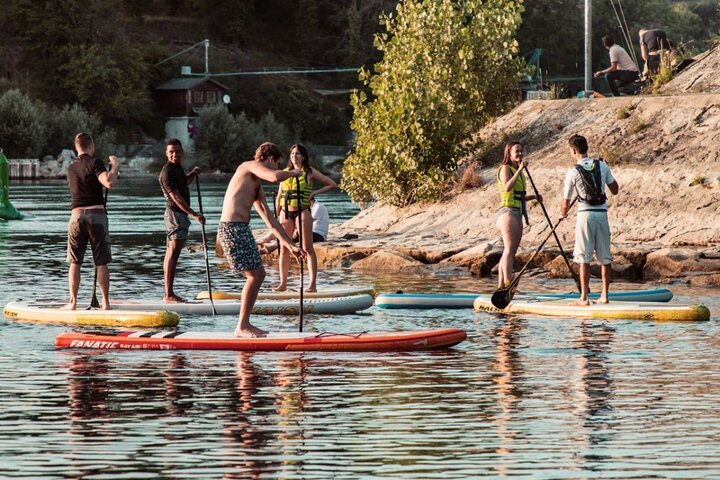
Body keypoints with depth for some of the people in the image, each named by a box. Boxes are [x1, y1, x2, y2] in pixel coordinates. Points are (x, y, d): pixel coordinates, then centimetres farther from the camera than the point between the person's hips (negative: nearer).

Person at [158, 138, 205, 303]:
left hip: (180, 214, 10)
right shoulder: (167, 172, -16)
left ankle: (168, 293, 14)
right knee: (173, 254, -14)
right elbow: (176, 197, -22)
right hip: (175, 213, -10)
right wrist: (194, 214, -25)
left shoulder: (178, 168, 14)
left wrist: (193, 174, 16)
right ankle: (169, 295, -18)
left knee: (171, 254, 11)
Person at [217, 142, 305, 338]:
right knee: (255, 275, -8)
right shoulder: (249, 166, -2)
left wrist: (290, 245, 26)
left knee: (258, 274, 13)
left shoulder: (257, 188, 25)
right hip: (233, 228, -10)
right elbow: (276, 177, -21)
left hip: (240, 229, 10)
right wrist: (293, 173, 0)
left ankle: (245, 324, 17)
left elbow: (270, 220, 27)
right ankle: (242, 327, -4)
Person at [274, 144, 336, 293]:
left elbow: (332, 184, 6)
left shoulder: (310, 172, 4)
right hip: (286, 212, 4)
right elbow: (279, 196, 16)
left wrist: (315, 192, -3)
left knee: (307, 248, -9)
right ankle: (283, 283, 10)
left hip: (303, 211, -4)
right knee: (284, 249, 3)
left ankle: (313, 284, -13)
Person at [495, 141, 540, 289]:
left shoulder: (518, 172, 20)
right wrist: (520, 170, -27)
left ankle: (501, 285, 8)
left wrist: (534, 197, 11)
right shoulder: (505, 169, -5)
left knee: (511, 251, 7)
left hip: (517, 214, 9)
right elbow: (507, 187, -24)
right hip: (508, 212, -9)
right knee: (509, 249, -18)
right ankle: (508, 284, -26)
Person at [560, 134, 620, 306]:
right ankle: (604, 295, 9)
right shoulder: (602, 166, 2)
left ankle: (584, 297, -3)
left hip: (585, 214, -3)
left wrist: (563, 213, 22)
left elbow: (566, 203, 0)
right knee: (605, 257, 9)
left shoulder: (573, 173, -7)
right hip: (602, 213, 4)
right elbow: (615, 190, 12)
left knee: (584, 258, 0)